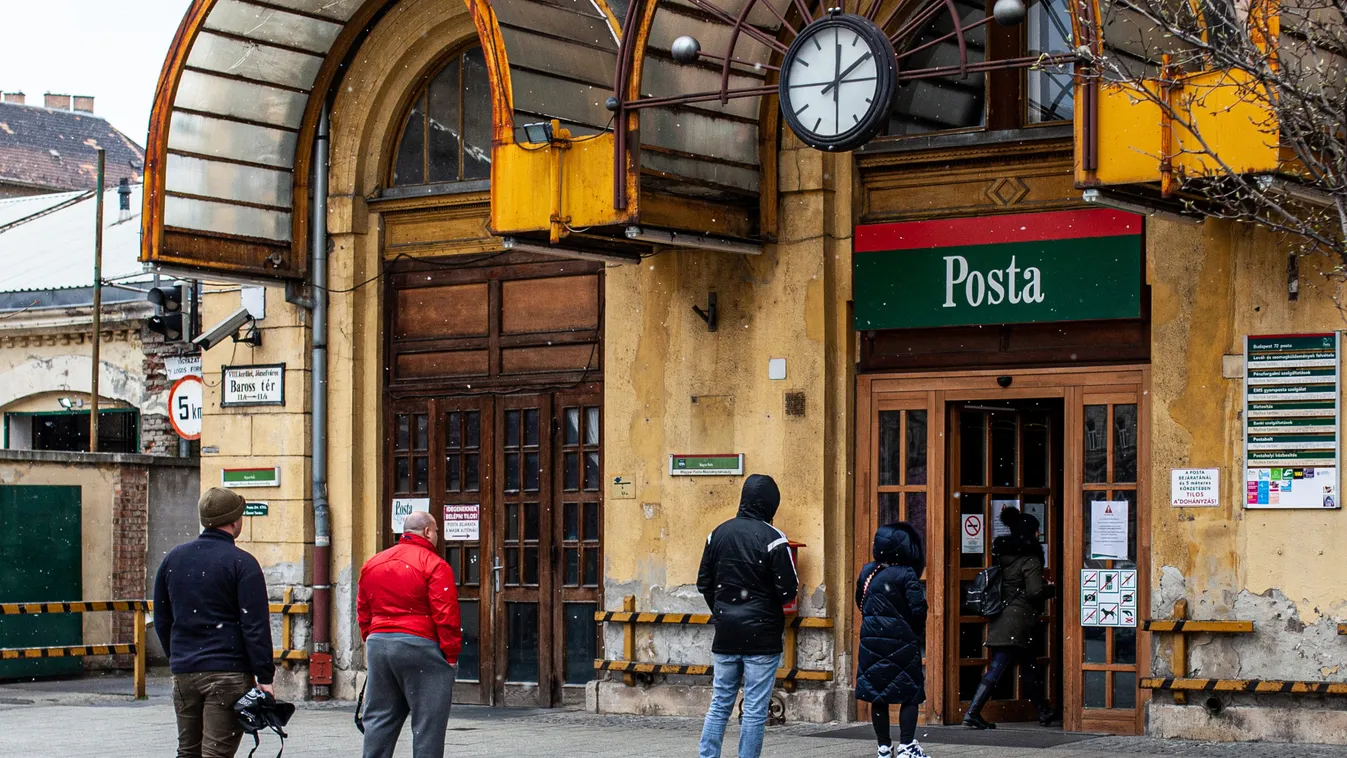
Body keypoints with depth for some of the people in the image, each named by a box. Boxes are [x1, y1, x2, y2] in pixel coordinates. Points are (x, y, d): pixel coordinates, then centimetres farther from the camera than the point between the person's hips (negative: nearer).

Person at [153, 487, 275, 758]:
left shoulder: (173, 558, 11)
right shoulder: (241, 563, -8)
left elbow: (162, 621, 18)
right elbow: (255, 627, -12)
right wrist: (264, 677, -10)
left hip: (183, 673, 6)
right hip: (228, 674, -6)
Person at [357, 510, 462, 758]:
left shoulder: (372, 564, 14)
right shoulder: (434, 565, -9)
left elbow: (363, 613, 17)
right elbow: (446, 615, -14)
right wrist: (451, 655, -8)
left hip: (377, 645, 7)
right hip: (421, 648, -6)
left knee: (379, 719, 11)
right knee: (428, 722, -1)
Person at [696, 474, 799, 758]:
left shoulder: (718, 534, 5)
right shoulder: (772, 538, -12)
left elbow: (704, 584, 9)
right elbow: (788, 589, -13)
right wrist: (771, 604, 8)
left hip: (726, 633, 5)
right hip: (761, 635, -5)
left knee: (720, 703, 13)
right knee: (755, 710, 0)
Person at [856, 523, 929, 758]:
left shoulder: (867, 572, 5)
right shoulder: (906, 574, -12)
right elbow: (918, 609, -14)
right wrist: (918, 632, 3)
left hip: (872, 639, 5)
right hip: (902, 641, -5)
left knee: (877, 696, 9)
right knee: (910, 694, 3)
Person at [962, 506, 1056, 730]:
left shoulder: (1004, 556, 11)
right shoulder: (1030, 560, -13)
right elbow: (1035, 592, -18)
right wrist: (1050, 588, 2)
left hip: (1002, 619, 8)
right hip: (1017, 623, -8)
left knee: (1032, 668, 15)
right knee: (996, 669, -7)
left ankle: (1044, 712, 21)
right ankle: (972, 713, -9)